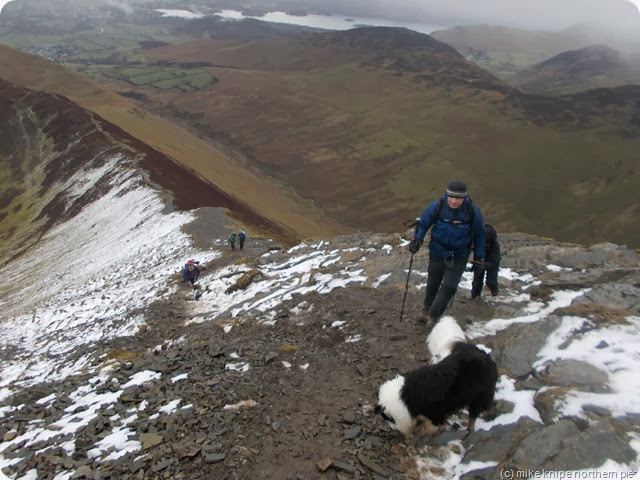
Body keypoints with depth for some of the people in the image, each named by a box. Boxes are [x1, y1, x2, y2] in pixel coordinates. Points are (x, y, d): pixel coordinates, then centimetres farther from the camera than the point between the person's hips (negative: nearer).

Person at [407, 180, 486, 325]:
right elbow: (423, 223, -1)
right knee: (433, 283, 16)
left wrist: (479, 258, 2)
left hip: (459, 257, -1)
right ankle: (427, 309, 41)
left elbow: (479, 235, -2)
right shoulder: (437, 206, -17)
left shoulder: (472, 211, -16)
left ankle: (434, 315, 10)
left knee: (449, 286, -7)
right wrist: (417, 240, -14)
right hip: (437, 252, 1)